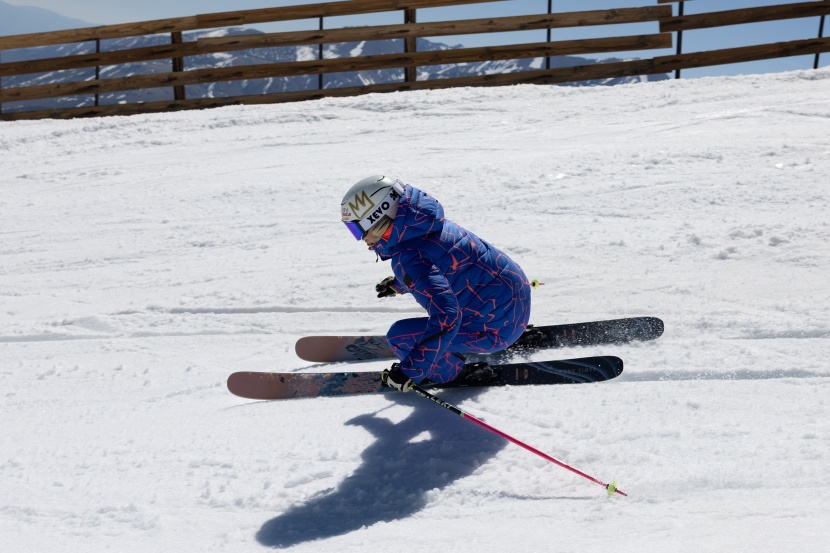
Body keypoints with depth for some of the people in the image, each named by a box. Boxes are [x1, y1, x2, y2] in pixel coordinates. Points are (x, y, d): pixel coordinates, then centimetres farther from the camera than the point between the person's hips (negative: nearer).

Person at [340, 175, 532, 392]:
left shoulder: (407, 259, -24)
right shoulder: (425, 225, 2)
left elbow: (446, 318, -31)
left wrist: (409, 372, -26)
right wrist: (399, 284, 38)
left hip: (500, 325, -9)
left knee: (399, 336, -12)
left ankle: (452, 372, 13)